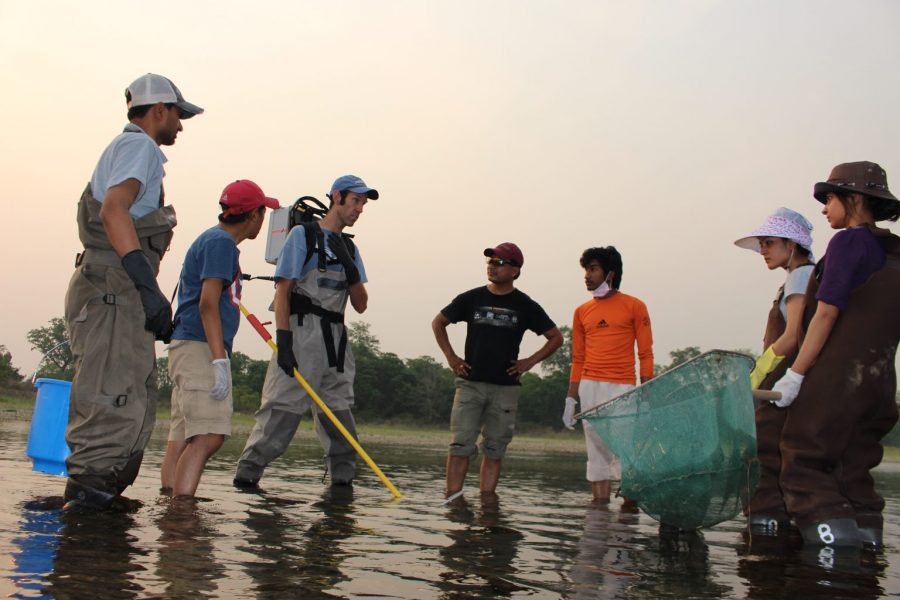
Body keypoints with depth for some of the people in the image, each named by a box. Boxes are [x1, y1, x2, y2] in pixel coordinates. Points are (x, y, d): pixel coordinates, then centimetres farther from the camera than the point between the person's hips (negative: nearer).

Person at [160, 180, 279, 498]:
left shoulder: (213, 239, 22)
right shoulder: (221, 242, -8)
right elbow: (208, 303, -18)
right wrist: (220, 362, -23)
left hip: (190, 350, 11)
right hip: (200, 350, -11)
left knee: (182, 440, 5)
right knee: (208, 436, -19)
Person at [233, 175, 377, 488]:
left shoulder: (350, 248, 20)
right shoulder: (303, 235, 2)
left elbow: (361, 305, 14)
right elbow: (282, 290, -5)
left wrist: (350, 268, -4)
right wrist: (283, 341, -15)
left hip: (336, 339, 6)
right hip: (301, 333, -6)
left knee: (340, 413, 7)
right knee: (282, 408, -12)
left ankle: (343, 477, 16)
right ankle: (247, 473, -7)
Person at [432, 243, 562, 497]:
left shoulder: (525, 306, 4)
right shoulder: (472, 298, 5)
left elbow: (556, 337, 12)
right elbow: (438, 322, 16)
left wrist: (529, 362, 2)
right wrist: (451, 357, 7)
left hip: (506, 387, 0)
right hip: (470, 383, 0)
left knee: (494, 450, 3)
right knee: (461, 445, -7)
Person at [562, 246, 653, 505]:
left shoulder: (634, 307, 3)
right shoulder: (582, 312, 14)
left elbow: (645, 354, 1)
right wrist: (570, 400, 10)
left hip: (623, 388, -4)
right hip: (589, 387, 4)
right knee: (596, 453, 4)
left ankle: (630, 506, -3)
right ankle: (600, 505, 8)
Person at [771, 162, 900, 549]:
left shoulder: (849, 242, -7)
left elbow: (826, 313, -14)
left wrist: (795, 373, -14)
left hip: (834, 378, -8)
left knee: (805, 463, -4)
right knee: (853, 470, 12)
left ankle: (832, 538, -13)